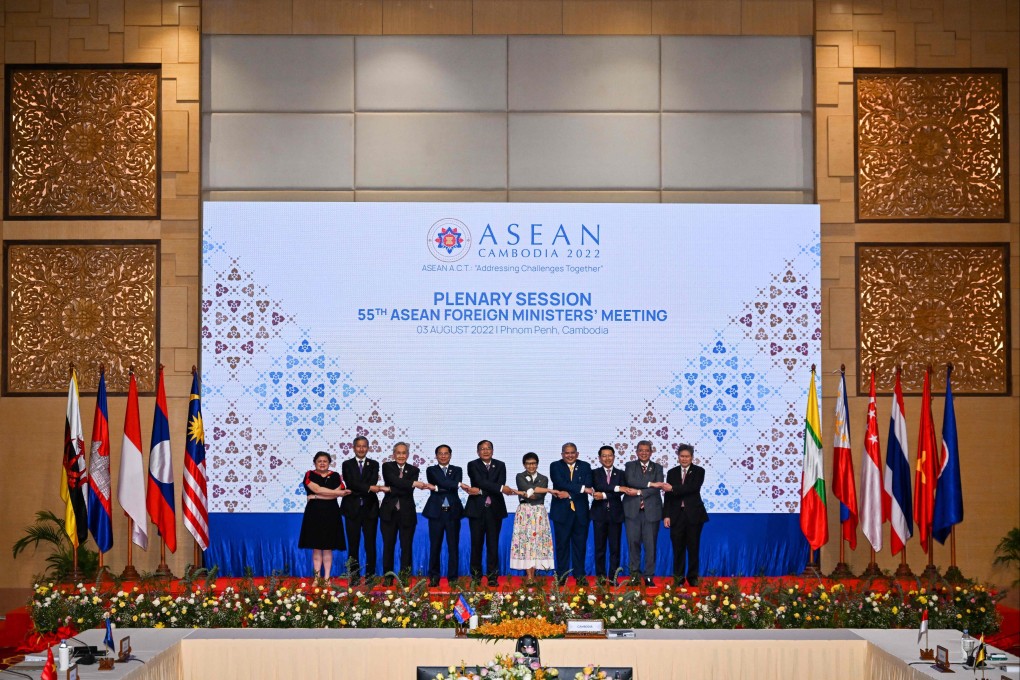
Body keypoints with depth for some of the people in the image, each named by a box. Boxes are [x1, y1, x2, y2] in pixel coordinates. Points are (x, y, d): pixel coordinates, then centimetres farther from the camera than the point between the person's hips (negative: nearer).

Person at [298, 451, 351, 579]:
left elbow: (336, 494, -8)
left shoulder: (335, 476, 6)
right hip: (314, 514, -1)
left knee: (328, 547, 2)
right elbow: (317, 489, -14)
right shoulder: (309, 475, 2)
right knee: (316, 547, 2)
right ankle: (317, 578, 7)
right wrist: (339, 492, -13)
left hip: (330, 514, 1)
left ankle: (327, 578, 6)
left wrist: (316, 497, -13)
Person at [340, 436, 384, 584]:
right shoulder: (347, 464, 5)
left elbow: (373, 483, -8)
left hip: (369, 509, 0)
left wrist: (358, 489, -21)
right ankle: (354, 577, 6)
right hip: (352, 510, 0)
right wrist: (369, 488, -21)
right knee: (353, 545, 2)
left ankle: (370, 576, 6)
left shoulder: (374, 465, 8)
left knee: (370, 544, 2)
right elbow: (351, 483, -10)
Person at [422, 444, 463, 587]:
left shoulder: (457, 470, 11)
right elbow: (443, 482, -13)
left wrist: (436, 488, -14)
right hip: (436, 512, -1)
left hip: (453, 512, 1)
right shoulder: (431, 470, 6)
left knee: (453, 546, 2)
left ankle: (453, 577, 7)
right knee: (435, 546, 1)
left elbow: (455, 485, -9)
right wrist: (459, 485, -15)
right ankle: (434, 577, 8)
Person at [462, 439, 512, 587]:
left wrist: (480, 491, -16)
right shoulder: (473, 465, 2)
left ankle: (492, 576, 5)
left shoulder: (500, 466, 9)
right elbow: (481, 481, -14)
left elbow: (501, 483, -7)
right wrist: (501, 488, -23)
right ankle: (476, 575, 10)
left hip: (495, 509, 1)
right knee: (477, 543, 2)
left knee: (493, 543, 1)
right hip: (477, 509, -1)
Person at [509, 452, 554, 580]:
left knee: (537, 541, -2)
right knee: (525, 540, -6)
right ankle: (529, 577, -5)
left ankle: (533, 575, 2)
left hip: (539, 513, 2)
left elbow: (540, 496, -5)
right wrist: (550, 490, -14)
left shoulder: (544, 478, 11)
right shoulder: (520, 477, 5)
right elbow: (529, 488, -14)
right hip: (524, 512, -2)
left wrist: (524, 494, -15)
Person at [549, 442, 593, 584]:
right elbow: (561, 483, -14)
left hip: (580, 512, 2)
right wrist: (582, 488, -20)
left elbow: (588, 486, -6)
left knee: (580, 544, 4)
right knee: (562, 544, 1)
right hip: (562, 511, -2)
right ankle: (561, 575, 7)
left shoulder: (585, 467, 8)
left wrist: (569, 494, -17)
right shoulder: (555, 466, 3)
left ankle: (579, 574, 10)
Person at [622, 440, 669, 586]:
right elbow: (630, 481, -11)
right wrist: (650, 484, -17)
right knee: (633, 542, 0)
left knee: (650, 544, 1)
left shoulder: (657, 468, 10)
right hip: (632, 510, 0)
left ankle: (649, 576, 7)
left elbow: (658, 488, -5)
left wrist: (639, 492, -13)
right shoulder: (630, 466, 9)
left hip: (651, 511, 0)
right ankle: (635, 574, 8)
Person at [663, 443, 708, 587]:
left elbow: (693, 488, -16)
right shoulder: (672, 472, 9)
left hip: (693, 514, -2)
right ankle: (678, 578, 9)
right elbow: (668, 495, 7)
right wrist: (666, 515, -1)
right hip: (677, 515, 2)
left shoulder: (699, 471, 1)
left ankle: (693, 578, 12)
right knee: (678, 548, 3)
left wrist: (673, 488, -20)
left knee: (693, 547, 4)